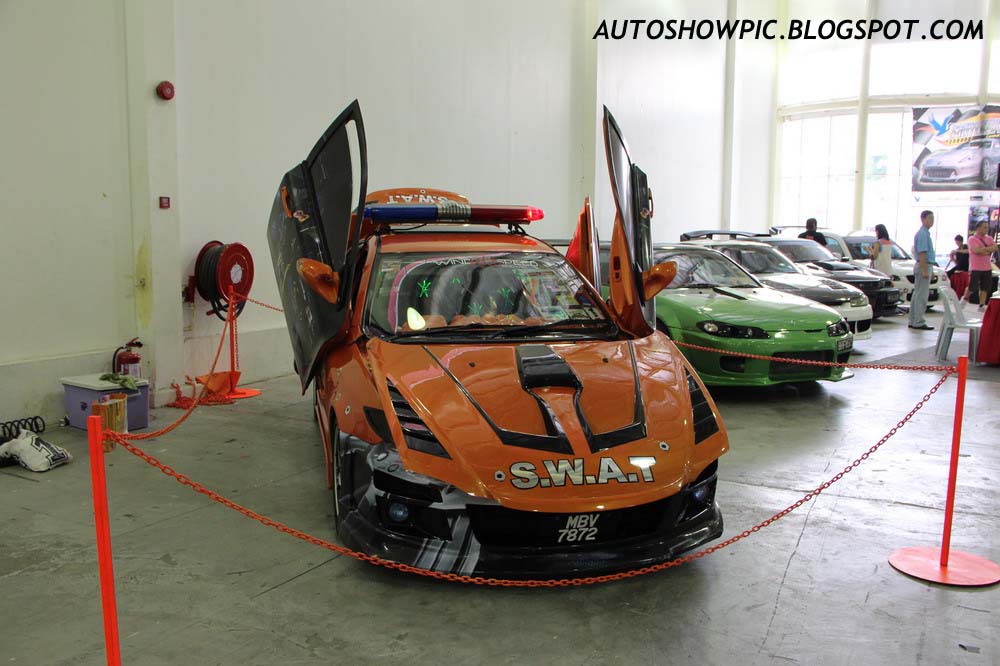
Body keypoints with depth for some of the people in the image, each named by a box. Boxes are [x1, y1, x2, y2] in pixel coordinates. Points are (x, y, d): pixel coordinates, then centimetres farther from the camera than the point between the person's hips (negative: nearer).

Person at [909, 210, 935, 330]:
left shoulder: (925, 233, 18)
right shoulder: (923, 234, -14)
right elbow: (922, 253, -21)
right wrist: (925, 270, -24)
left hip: (924, 266, 11)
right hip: (924, 266, -11)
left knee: (917, 294, 11)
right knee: (921, 295, -9)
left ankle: (913, 321, 16)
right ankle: (918, 322, -8)